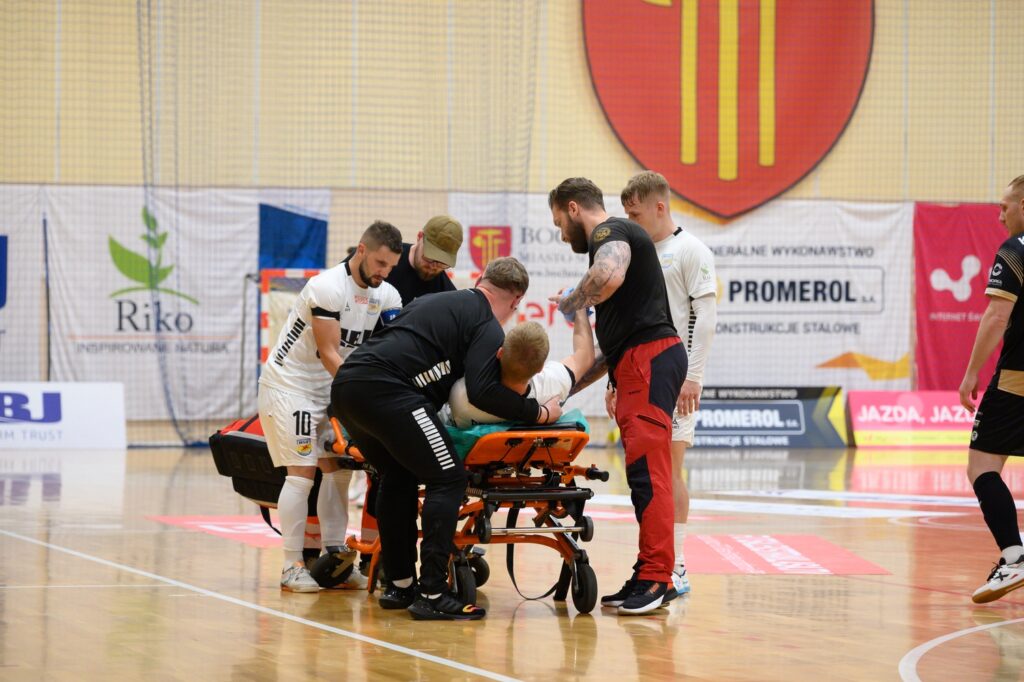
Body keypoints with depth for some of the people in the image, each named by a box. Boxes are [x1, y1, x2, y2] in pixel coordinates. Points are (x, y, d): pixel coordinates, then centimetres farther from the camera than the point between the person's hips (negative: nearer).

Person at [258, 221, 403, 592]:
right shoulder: (327, 288, -23)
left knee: (338, 468, 3)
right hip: (290, 383, -7)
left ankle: (333, 555, 8)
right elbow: (330, 355, -25)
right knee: (301, 472, -11)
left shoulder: (387, 297, 0)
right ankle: (292, 566, -8)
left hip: (329, 387, 8)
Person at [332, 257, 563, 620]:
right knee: (447, 479, -4)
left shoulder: (434, 301, 29)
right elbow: (482, 391, -10)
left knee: (398, 477, 25)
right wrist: (538, 412, 0)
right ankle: (431, 594, -10)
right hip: (386, 390, -9)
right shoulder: (488, 327, 3)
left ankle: (399, 585, 28)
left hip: (345, 384, 9)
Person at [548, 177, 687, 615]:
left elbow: (609, 276, -29)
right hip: (636, 363, 10)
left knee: (646, 468, -15)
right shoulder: (621, 238, 29)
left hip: (649, 357, -10)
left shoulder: (610, 233, -2)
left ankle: (656, 578, -20)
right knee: (644, 471, 6)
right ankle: (648, 577, 5)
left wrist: (568, 304, -11)